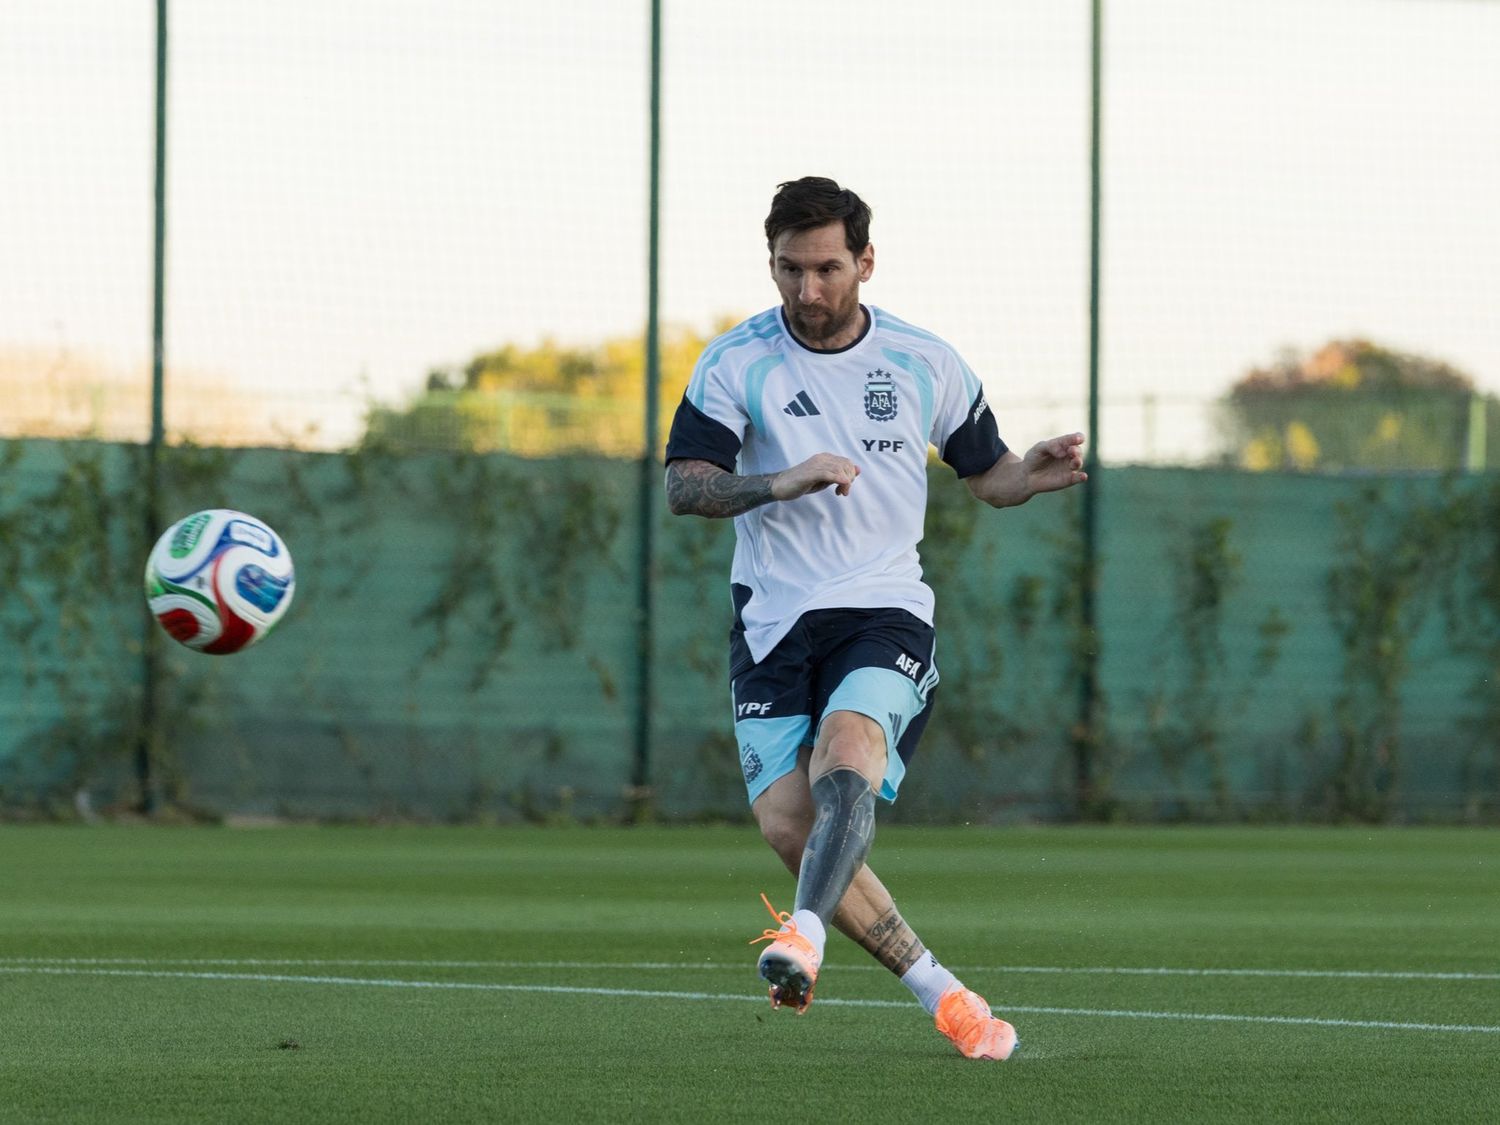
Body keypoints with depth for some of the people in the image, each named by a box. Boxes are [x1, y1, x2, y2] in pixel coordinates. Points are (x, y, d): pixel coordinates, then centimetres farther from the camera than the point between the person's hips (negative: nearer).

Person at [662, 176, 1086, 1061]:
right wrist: (781, 483, -24)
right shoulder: (737, 364, 1)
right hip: (773, 620, 1)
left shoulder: (926, 363, 5)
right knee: (787, 820, -11)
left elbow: (985, 472, 17)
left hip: (886, 613, -1)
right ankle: (938, 991, 0)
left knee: (846, 755, -31)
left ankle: (805, 935, -46)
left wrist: (1035, 476, -6)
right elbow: (685, 487, -8)